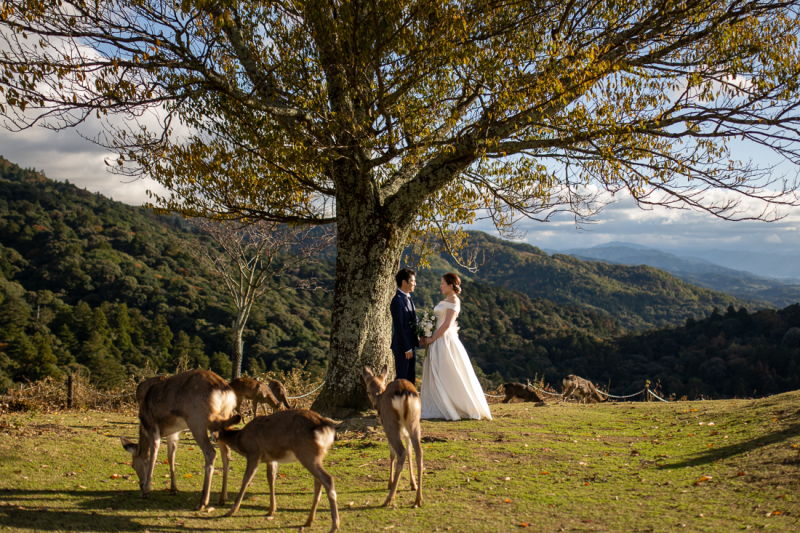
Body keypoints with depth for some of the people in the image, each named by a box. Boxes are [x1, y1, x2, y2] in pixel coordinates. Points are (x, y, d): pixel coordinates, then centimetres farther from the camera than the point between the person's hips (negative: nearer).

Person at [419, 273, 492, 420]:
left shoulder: (454, 300, -12)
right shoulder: (445, 300, 16)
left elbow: (447, 324, -19)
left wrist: (432, 339, -16)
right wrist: (428, 337, 6)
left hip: (446, 340, -10)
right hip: (438, 341, 10)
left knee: (451, 377, -5)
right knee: (436, 377, 9)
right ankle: (441, 409, 13)